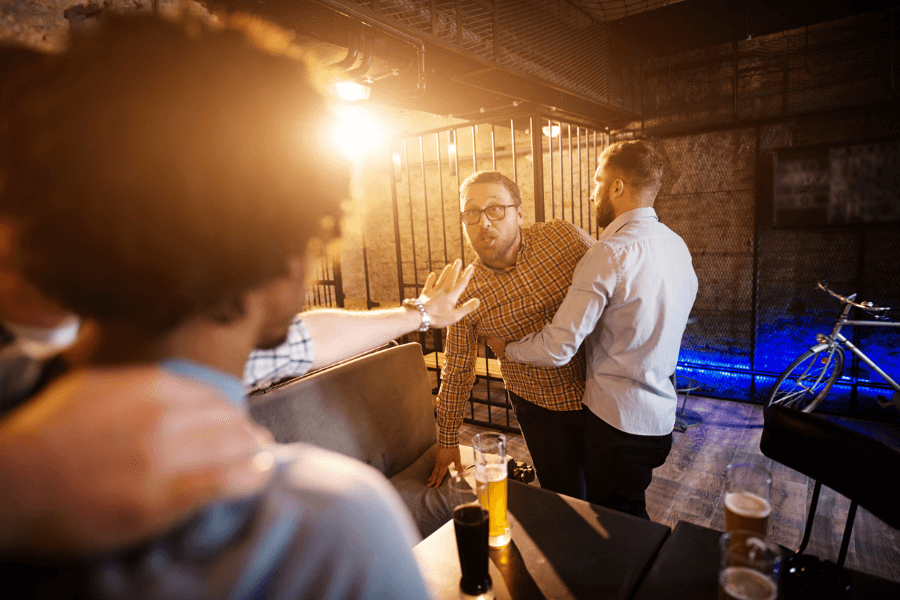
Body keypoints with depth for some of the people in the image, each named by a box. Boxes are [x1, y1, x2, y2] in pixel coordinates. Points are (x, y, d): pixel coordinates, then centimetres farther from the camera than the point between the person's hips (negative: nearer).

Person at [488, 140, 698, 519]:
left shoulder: (610, 254, -23)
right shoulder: (677, 246, 5)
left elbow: (557, 348, -24)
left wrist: (507, 350, -6)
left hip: (616, 420, -8)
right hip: (660, 416, 8)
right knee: (632, 519, 26)